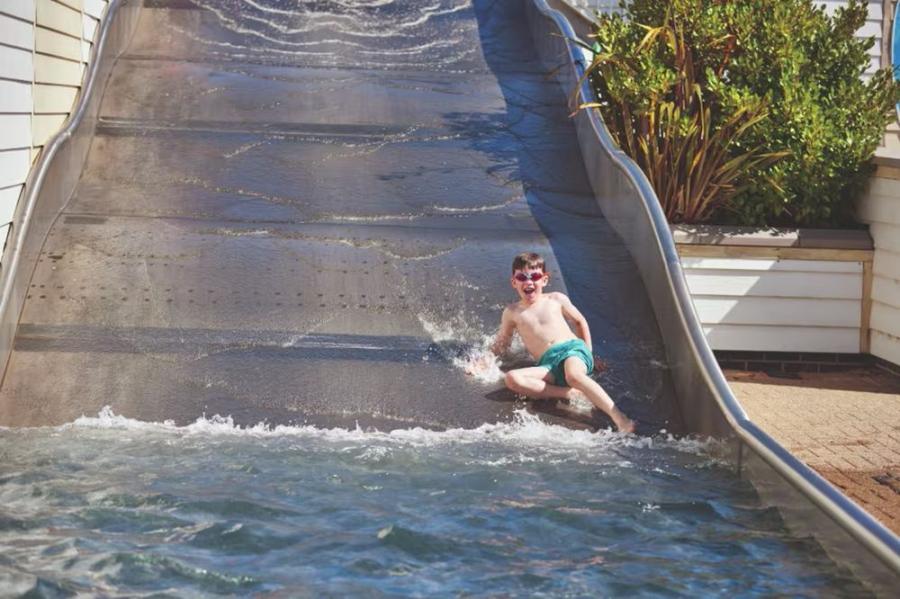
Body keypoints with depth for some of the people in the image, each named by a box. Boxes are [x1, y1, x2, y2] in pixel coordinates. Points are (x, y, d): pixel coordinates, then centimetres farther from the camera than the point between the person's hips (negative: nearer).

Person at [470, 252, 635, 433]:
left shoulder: (556, 300, 14)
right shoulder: (512, 313, 16)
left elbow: (580, 322, 24)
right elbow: (501, 343, 28)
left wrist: (588, 354, 16)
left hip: (572, 349, -2)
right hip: (548, 363, 2)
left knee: (573, 375, -39)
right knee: (512, 378, -29)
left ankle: (620, 419, -50)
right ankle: (568, 393, -36)